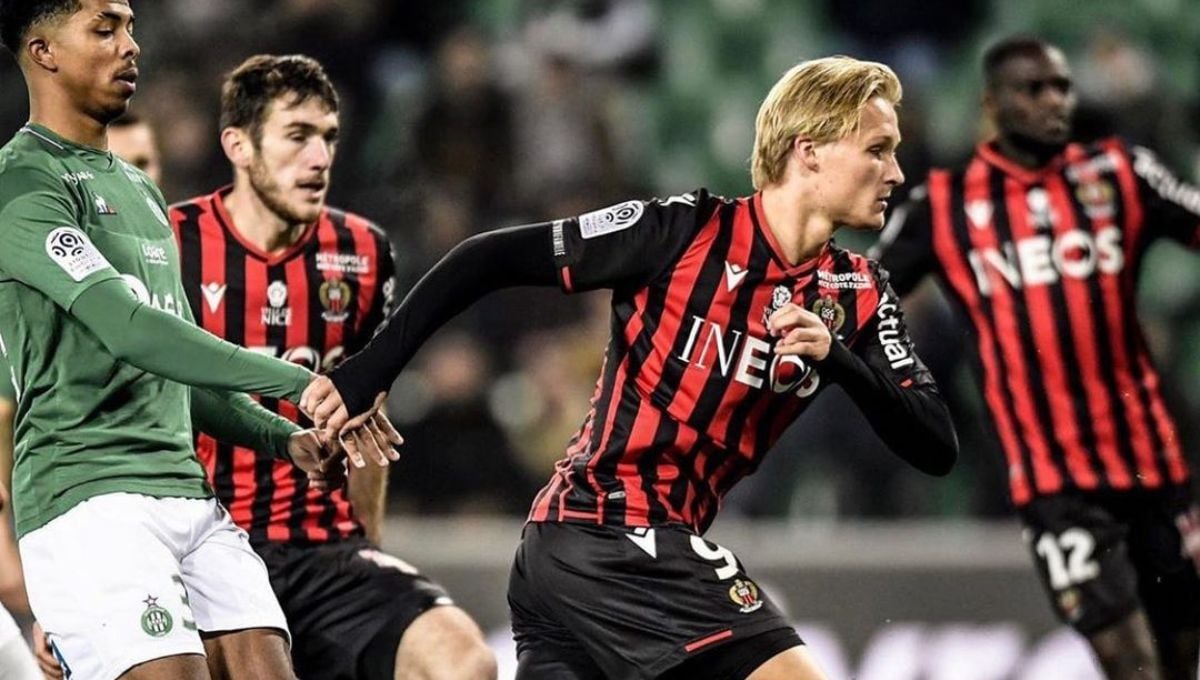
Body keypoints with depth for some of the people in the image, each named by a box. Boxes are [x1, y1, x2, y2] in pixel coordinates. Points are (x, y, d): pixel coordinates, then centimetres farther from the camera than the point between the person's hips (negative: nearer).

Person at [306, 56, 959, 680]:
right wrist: (369, 371, -6)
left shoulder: (857, 295, 5)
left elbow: (936, 448, -2)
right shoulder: (690, 230, -11)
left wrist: (837, 359, -19)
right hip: (617, 538, -7)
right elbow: (489, 259, -6)